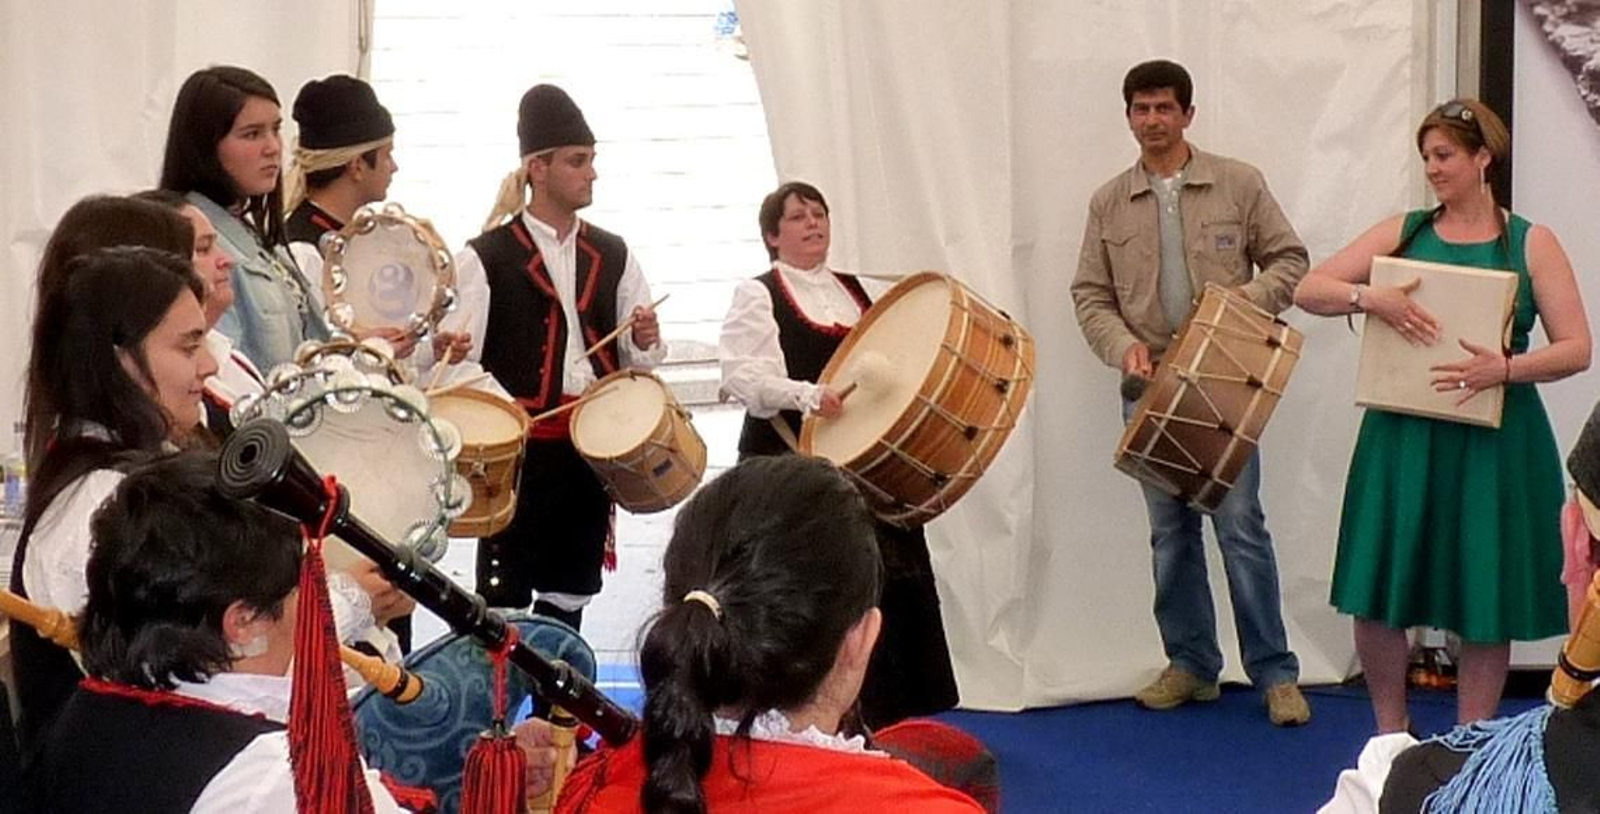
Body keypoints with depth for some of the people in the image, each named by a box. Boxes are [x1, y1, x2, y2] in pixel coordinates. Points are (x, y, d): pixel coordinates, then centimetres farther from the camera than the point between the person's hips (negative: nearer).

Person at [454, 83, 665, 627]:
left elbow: (634, 355, 15)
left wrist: (645, 342, -7)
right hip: (517, 449, -5)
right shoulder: (486, 257, -5)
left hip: (593, 447, 5)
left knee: (568, 597, 14)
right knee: (505, 599, -1)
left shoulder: (612, 255, 11)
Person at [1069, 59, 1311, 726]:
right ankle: (1190, 664, 20)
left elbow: (1289, 259, 4)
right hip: (1149, 387, 3)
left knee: (1240, 526, -5)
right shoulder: (1108, 203, 7)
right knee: (1170, 533, 9)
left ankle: (1275, 673, 5)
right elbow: (1090, 295, 6)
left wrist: (1250, 298, -15)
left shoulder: (1239, 184, 1)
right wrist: (1123, 346, -11)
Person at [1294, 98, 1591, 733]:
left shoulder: (1532, 244, 2)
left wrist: (1504, 368, -22)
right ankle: (1391, 735, 22)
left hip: (1493, 442, -2)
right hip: (1403, 440, 2)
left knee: (1487, 597, 5)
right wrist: (1369, 298, -17)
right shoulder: (1404, 232, 7)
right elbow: (1308, 290, 2)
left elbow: (1576, 348, -4)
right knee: (1377, 593, 3)